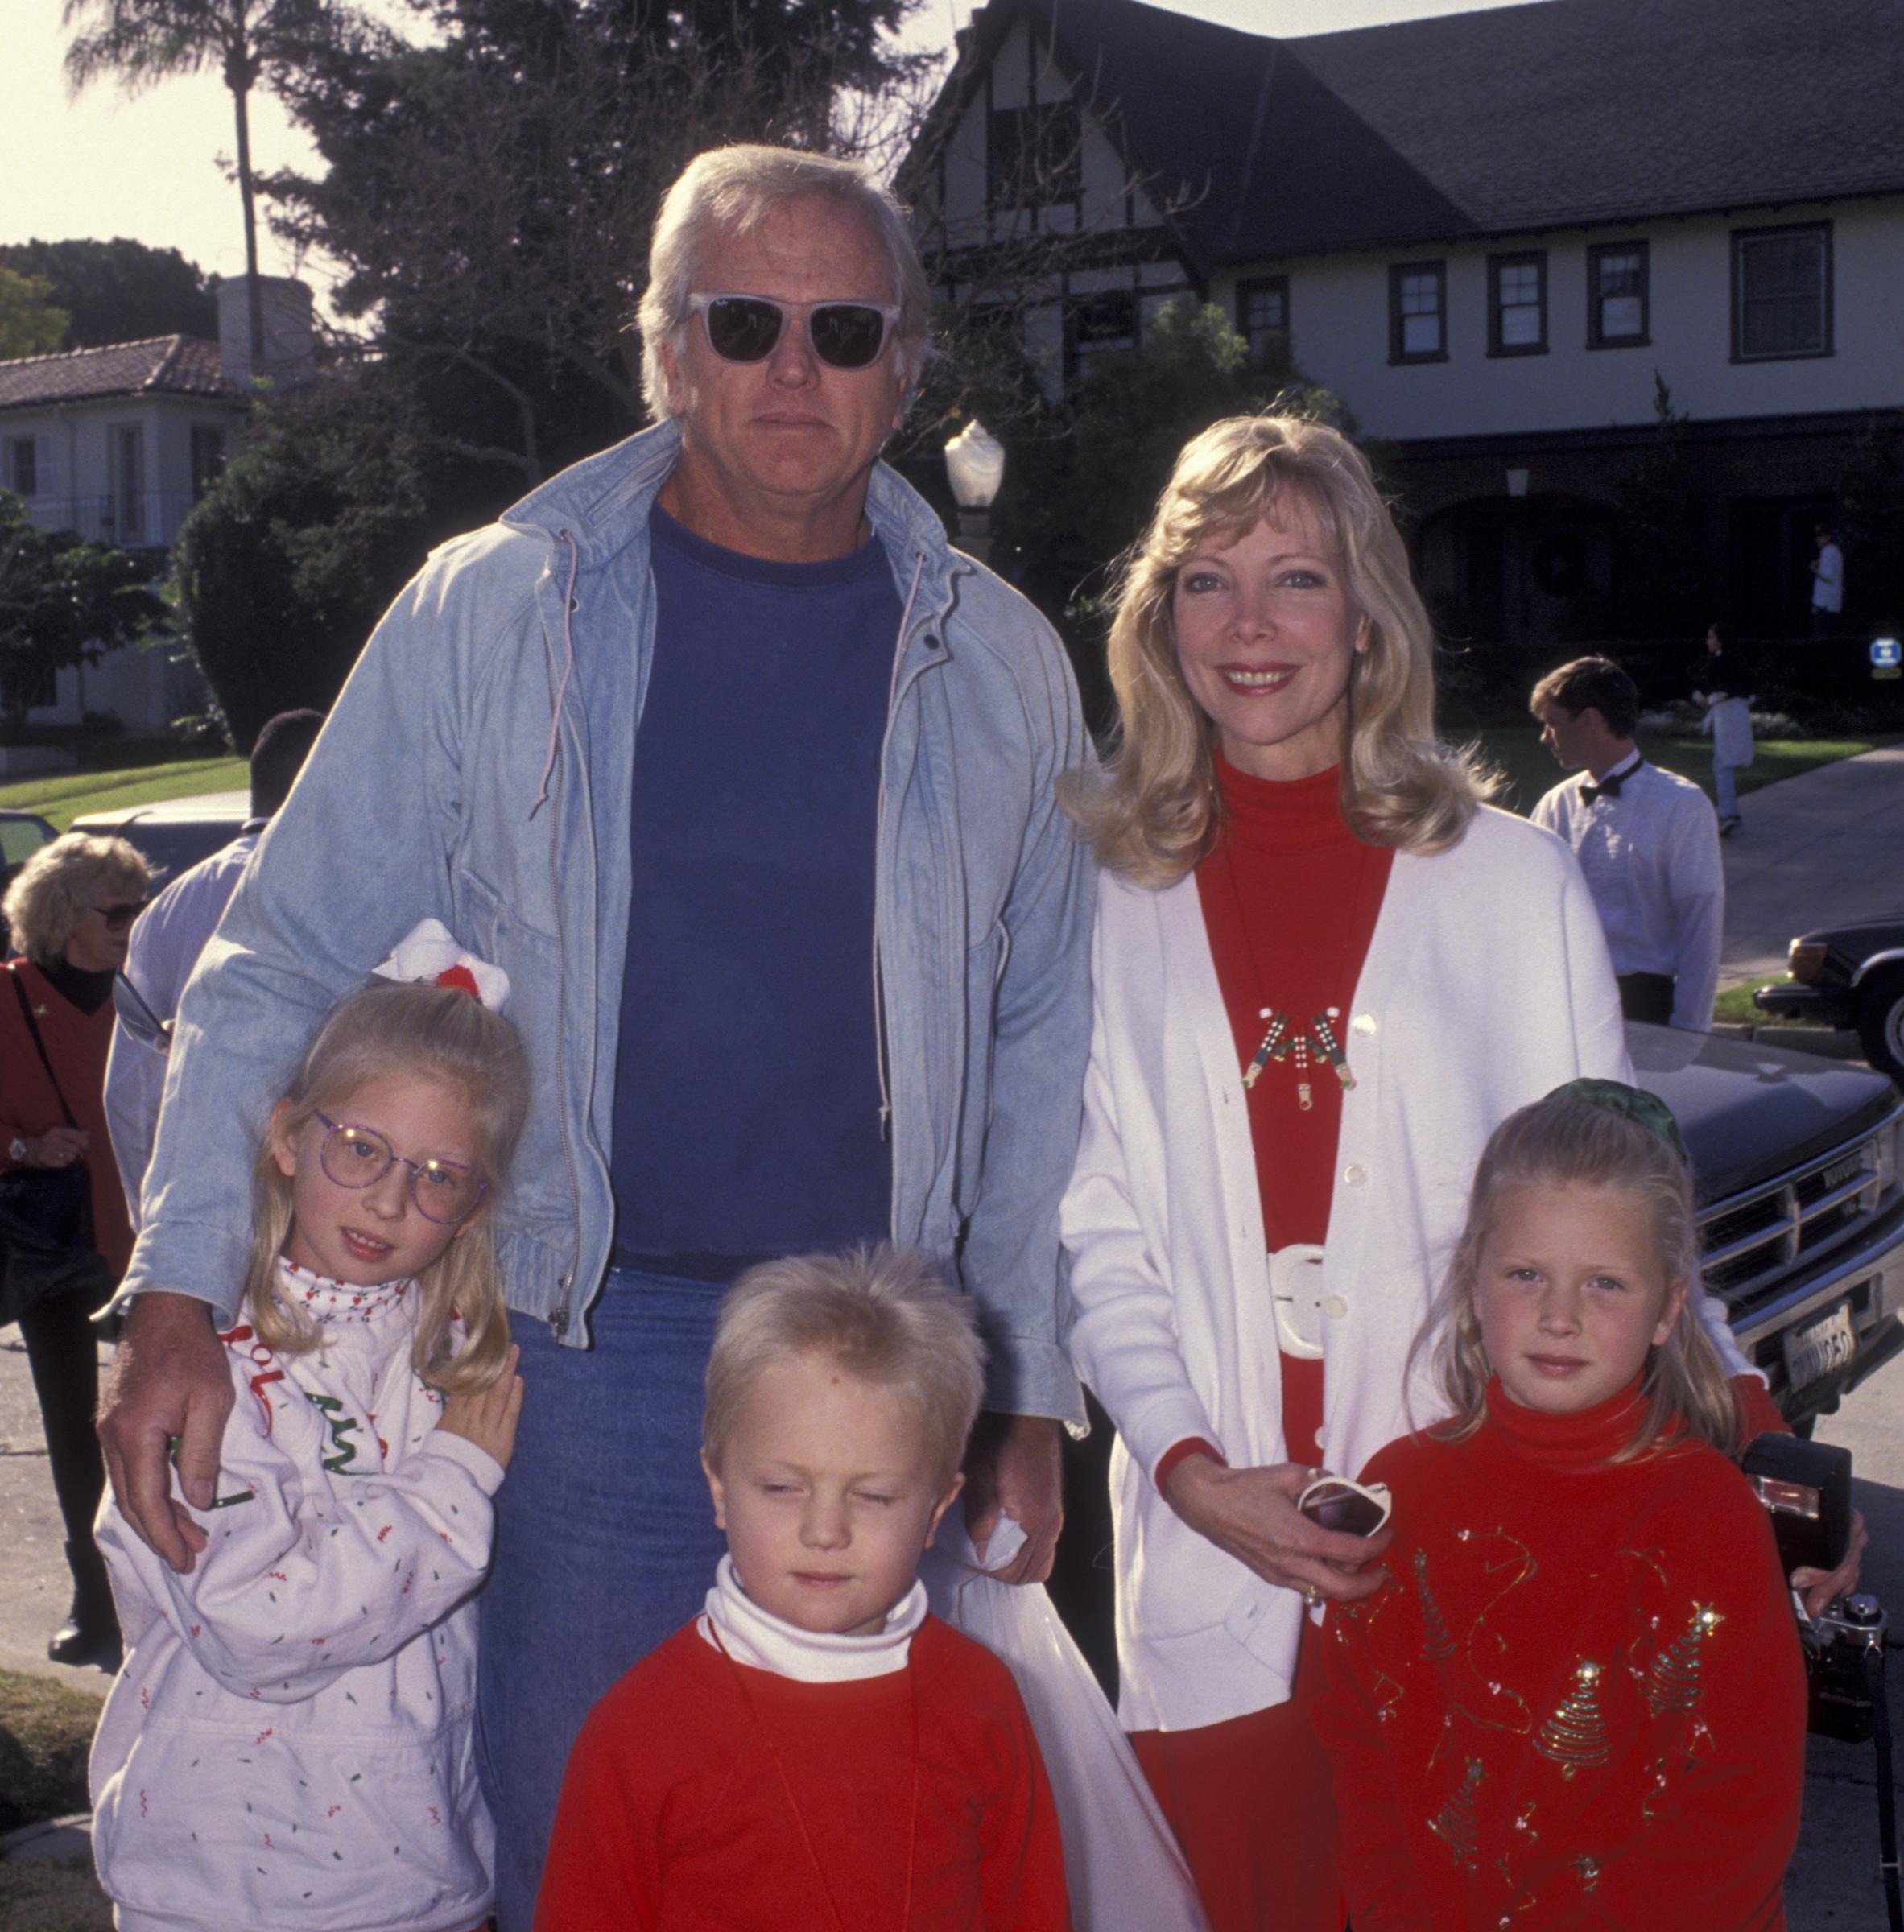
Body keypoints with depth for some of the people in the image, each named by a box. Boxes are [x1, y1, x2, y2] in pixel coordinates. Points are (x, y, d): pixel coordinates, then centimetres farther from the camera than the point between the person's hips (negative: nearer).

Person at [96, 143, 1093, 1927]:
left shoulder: (997, 661, 3)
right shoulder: (492, 612, -3)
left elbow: (1038, 1050, 9)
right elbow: (283, 970, 0)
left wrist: (1026, 1393, 7)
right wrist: (180, 1295, -10)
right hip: (590, 1350, -2)